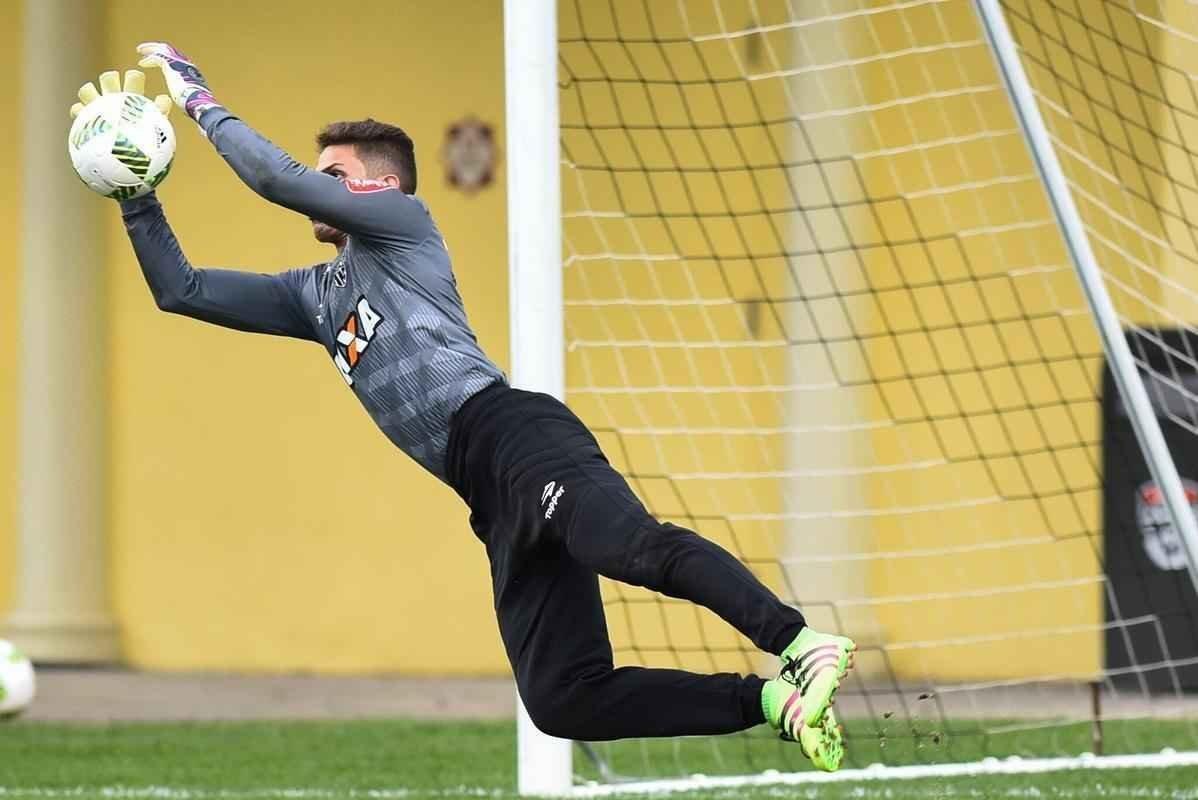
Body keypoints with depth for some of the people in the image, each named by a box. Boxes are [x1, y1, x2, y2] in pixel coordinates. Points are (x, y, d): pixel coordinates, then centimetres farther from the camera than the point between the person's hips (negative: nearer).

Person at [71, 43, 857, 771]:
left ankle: (802, 647, -50)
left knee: (633, 545, -36)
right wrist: (136, 193, 24)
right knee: (561, 700, -11)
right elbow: (180, 291, 33)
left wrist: (201, 100, 13)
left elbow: (276, 176, 1)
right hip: (496, 497, 7)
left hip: (511, 434, -7)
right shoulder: (315, 294, 33)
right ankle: (777, 701, -19)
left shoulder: (403, 223, 12)